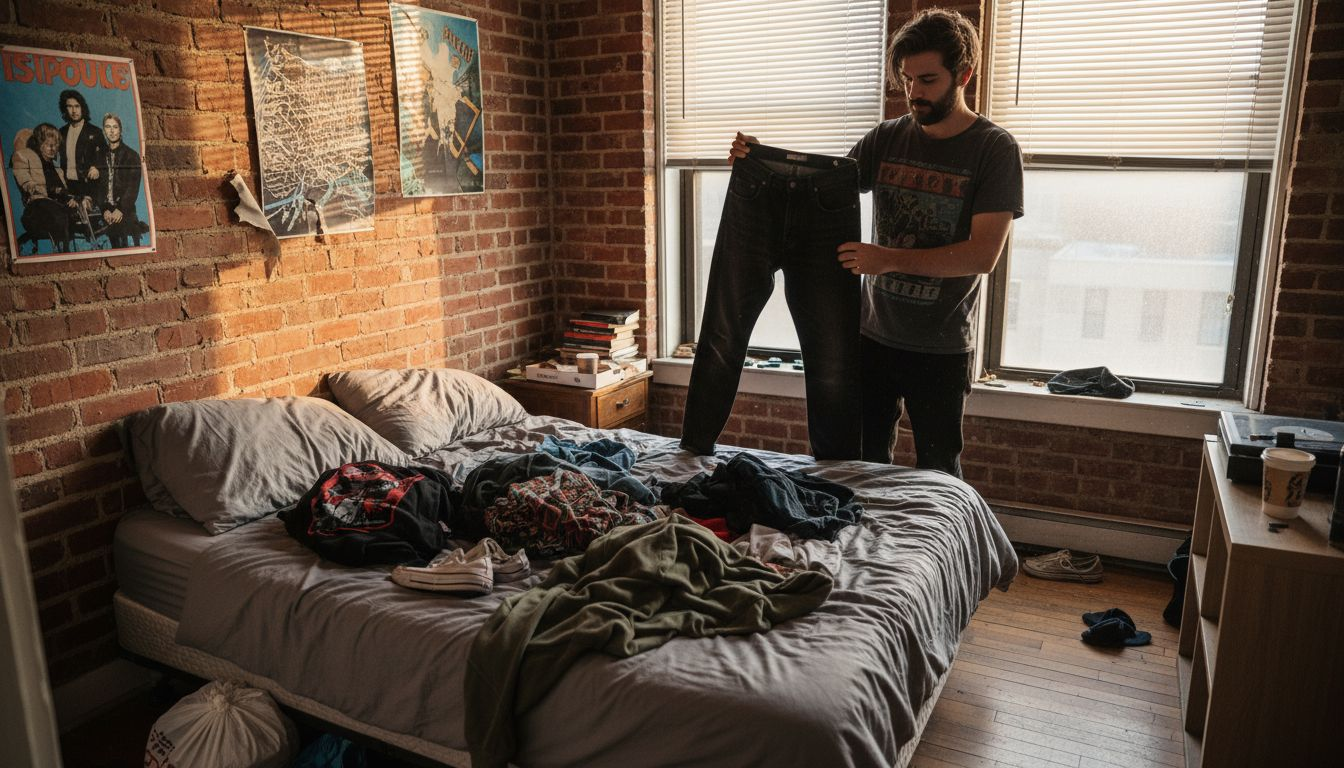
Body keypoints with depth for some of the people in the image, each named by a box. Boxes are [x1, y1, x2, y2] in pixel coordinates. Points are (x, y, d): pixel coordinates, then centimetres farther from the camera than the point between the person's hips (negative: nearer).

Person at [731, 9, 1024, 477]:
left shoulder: (995, 149, -9)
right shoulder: (887, 138, 4)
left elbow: (983, 254, -18)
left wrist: (891, 258, -27)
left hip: (941, 349, -4)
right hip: (875, 335, 4)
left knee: (937, 471, 9)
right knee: (863, 462, 14)